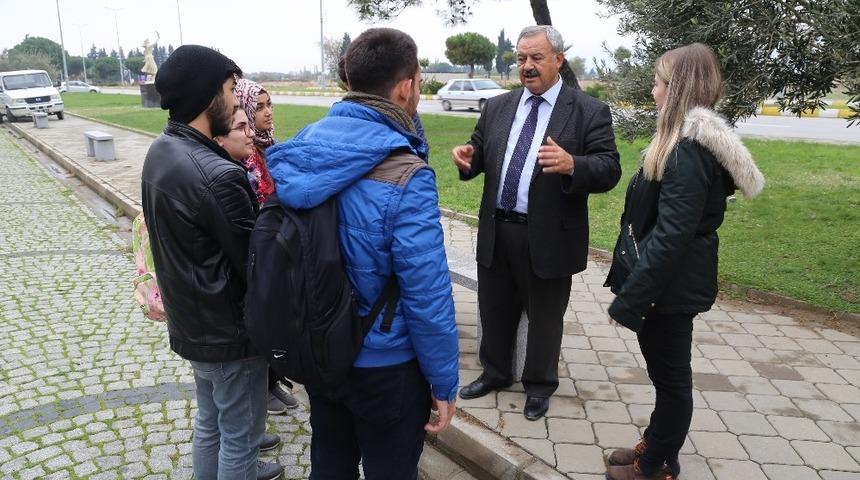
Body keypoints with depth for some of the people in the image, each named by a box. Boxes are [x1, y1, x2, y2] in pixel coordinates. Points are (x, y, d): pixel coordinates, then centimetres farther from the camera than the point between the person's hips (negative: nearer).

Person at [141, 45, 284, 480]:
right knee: (240, 435, 13)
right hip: (228, 330, -9)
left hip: (189, 321, 9)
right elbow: (256, 262, -22)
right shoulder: (217, 175, -30)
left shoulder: (160, 151, 0)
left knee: (209, 420, 28)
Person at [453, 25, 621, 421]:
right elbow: (481, 158, 11)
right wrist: (467, 156, -13)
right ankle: (495, 373, 41)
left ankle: (539, 384, 35)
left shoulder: (589, 111, -7)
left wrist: (571, 164, -34)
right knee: (494, 310, 19)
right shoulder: (497, 107, 8)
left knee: (544, 318, 13)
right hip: (496, 232, 5)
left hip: (548, 238, -4)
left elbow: (609, 170, -14)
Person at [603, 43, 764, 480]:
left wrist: (629, 298, -23)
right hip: (665, 279, 10)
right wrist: (633, 288, 18)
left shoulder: (691, 149, -22)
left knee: (670, 375, 7)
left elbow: (672, 236, -27)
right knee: (665, 372, 21)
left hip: (669, 284, -10)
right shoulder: (689, 140, 11)